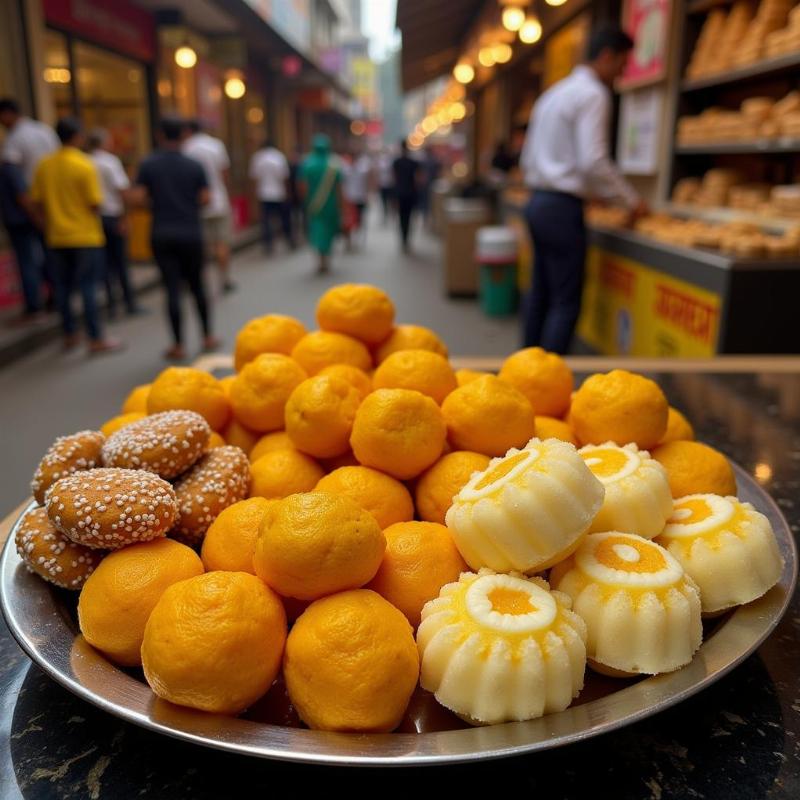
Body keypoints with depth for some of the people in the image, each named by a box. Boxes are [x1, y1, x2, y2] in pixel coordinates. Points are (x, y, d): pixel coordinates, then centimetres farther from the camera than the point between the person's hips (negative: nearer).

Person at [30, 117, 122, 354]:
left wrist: (48, 225, 17)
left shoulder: (44, 165, 4)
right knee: (88, 287, -2)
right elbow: (94, 203, -15)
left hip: (57, 237, 5)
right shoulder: (84, 165, -12)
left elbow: (37, 202, 6)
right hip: (86, 236, -5)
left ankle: (69, 335, 22)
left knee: (63, 287, 13)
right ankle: (96, 339, 0)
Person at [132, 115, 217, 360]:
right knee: (196, 285, 13)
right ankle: (208, 336, 19)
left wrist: (156, 203, 13)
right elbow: (205, 198, -4)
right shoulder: (195, 165, 0)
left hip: (162, 235, -1)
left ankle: (178, 345, 1)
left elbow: (138, 198, -7)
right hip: (191, 233, 1)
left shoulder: (148, 164, -2)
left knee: (172, 288, 0)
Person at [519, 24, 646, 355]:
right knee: (565, 303, -7)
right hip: (562, 206, -9)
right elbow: (593, 160, -18)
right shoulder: (592, 94, -8)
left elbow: (528, 157, 20)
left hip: (538, 202, 9)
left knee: (541, 294, 13)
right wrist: (630, 198, -8)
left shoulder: (554, 92, 19)